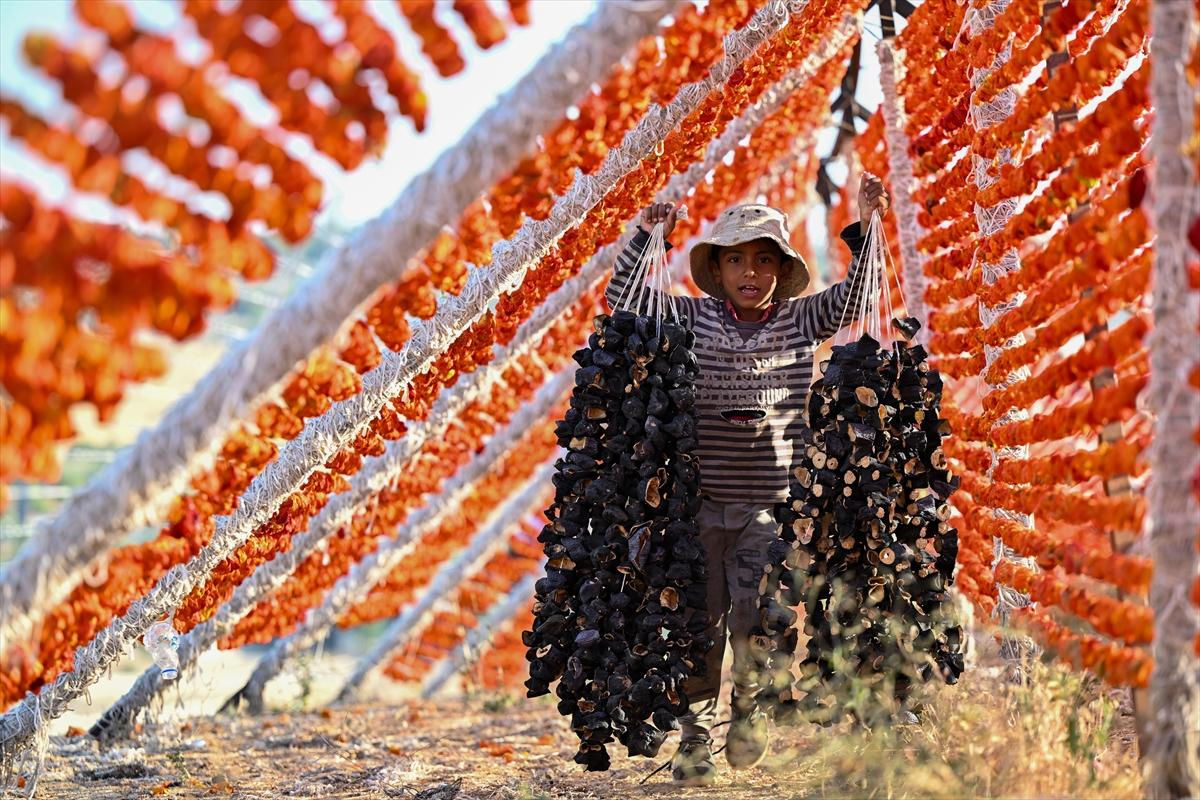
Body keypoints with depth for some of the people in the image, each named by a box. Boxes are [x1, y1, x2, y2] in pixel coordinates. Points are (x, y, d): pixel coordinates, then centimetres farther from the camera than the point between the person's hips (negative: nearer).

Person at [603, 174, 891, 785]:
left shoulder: (800, 321, 7)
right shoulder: (694, 318, 5)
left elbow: (853, 298, -1)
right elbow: (622, 299, 4)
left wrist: (864, 226, -7)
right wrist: (648, 237, -3)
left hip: (771, 504, 0)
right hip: (700, 499, 0)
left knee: (755, 612, -10)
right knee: (702, 620, 3)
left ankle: (750, 704, 15)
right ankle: (694, 734, 13)